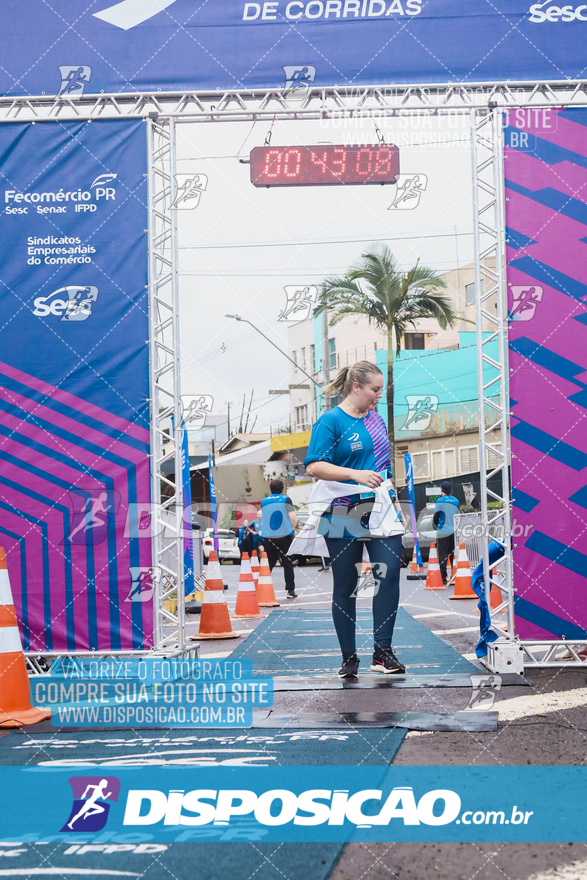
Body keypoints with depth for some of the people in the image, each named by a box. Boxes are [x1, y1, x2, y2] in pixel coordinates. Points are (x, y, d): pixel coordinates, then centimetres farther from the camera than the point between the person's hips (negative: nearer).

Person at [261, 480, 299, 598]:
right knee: (288, 564, 5)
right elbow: (293, 518, -11)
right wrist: (295, 526, 8)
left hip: (268, 538, 3)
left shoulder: (264, 501, 7)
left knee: (268, 565, 9)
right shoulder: (286, 500, -4)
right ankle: (290, 590, 5)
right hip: (284, 536, -3)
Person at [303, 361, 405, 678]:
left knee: (390, 572, -13)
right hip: (343, 516, -5)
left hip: (380, 511, 5)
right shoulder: (330, 421, -6)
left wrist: (394, 501, 24)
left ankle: (382, 652, -7)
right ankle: (349, 658, 15)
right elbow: (314, 467, -14)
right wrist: (356, 475, -22)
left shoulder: (377, 419, 14)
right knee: (345, 587, 5)